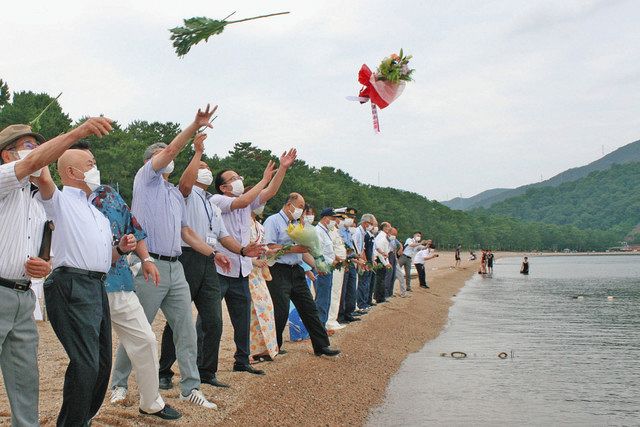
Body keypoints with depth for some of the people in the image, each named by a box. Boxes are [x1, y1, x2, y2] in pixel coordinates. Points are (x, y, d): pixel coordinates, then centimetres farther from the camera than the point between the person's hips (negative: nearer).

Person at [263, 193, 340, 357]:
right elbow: (270, 248, -18)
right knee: (281, 312, -5)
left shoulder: (296, 224, 20)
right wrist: (293, 249, -14)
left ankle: (321, 345, 11)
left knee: (309, 309, 6)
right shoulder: (273, 221, -6)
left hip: (296, 271, 8)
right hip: (279, 271, -8)